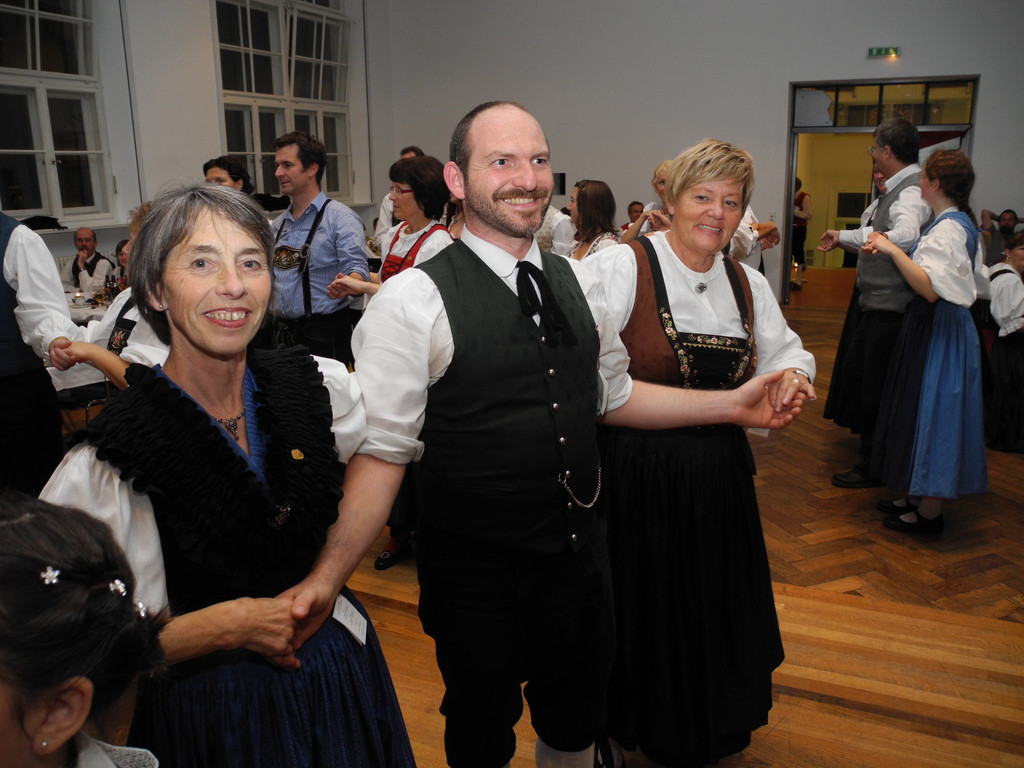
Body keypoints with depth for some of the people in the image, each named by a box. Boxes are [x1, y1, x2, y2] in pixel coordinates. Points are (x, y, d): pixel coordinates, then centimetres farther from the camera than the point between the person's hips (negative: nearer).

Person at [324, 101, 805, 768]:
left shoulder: (578, 284, 2)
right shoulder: (412, 301, -17)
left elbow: (613, 394, 13)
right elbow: (381, 451, -16)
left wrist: (733, 405, 8)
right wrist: (324, 581, -24)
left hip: (580, 555, 5)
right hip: (475, 574, -5)